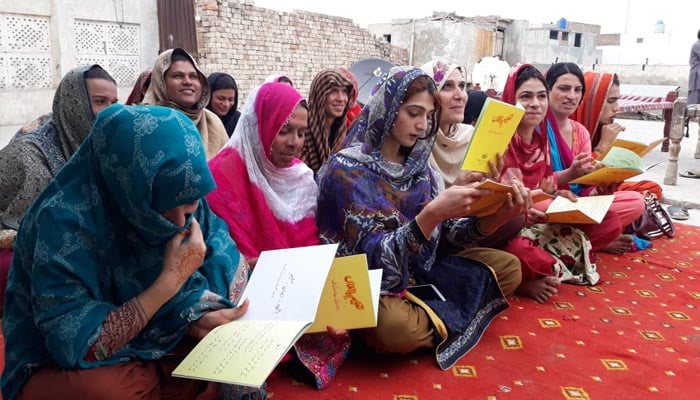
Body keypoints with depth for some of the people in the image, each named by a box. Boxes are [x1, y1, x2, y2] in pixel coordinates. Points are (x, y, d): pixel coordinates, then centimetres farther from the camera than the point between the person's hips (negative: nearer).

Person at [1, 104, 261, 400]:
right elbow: (78, 347, -27)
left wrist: (199, 311, -25)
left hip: (151, 347, 4)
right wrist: (171, 279, -31)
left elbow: (230, 261, -6)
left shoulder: (184, 199, -13)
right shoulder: (63, 220, -27)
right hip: (61, 369, -4)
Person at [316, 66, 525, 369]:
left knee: (508, 265, 1)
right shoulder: (347, 169, -17)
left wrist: (496, 216, -17)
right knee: (397, 326, -38)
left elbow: (450, 230, 3)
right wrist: (432, 213, -38)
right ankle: (439, 322, -5)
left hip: (420, 271, 7)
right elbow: (376, 256, -24)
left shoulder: (418, 164, 3)